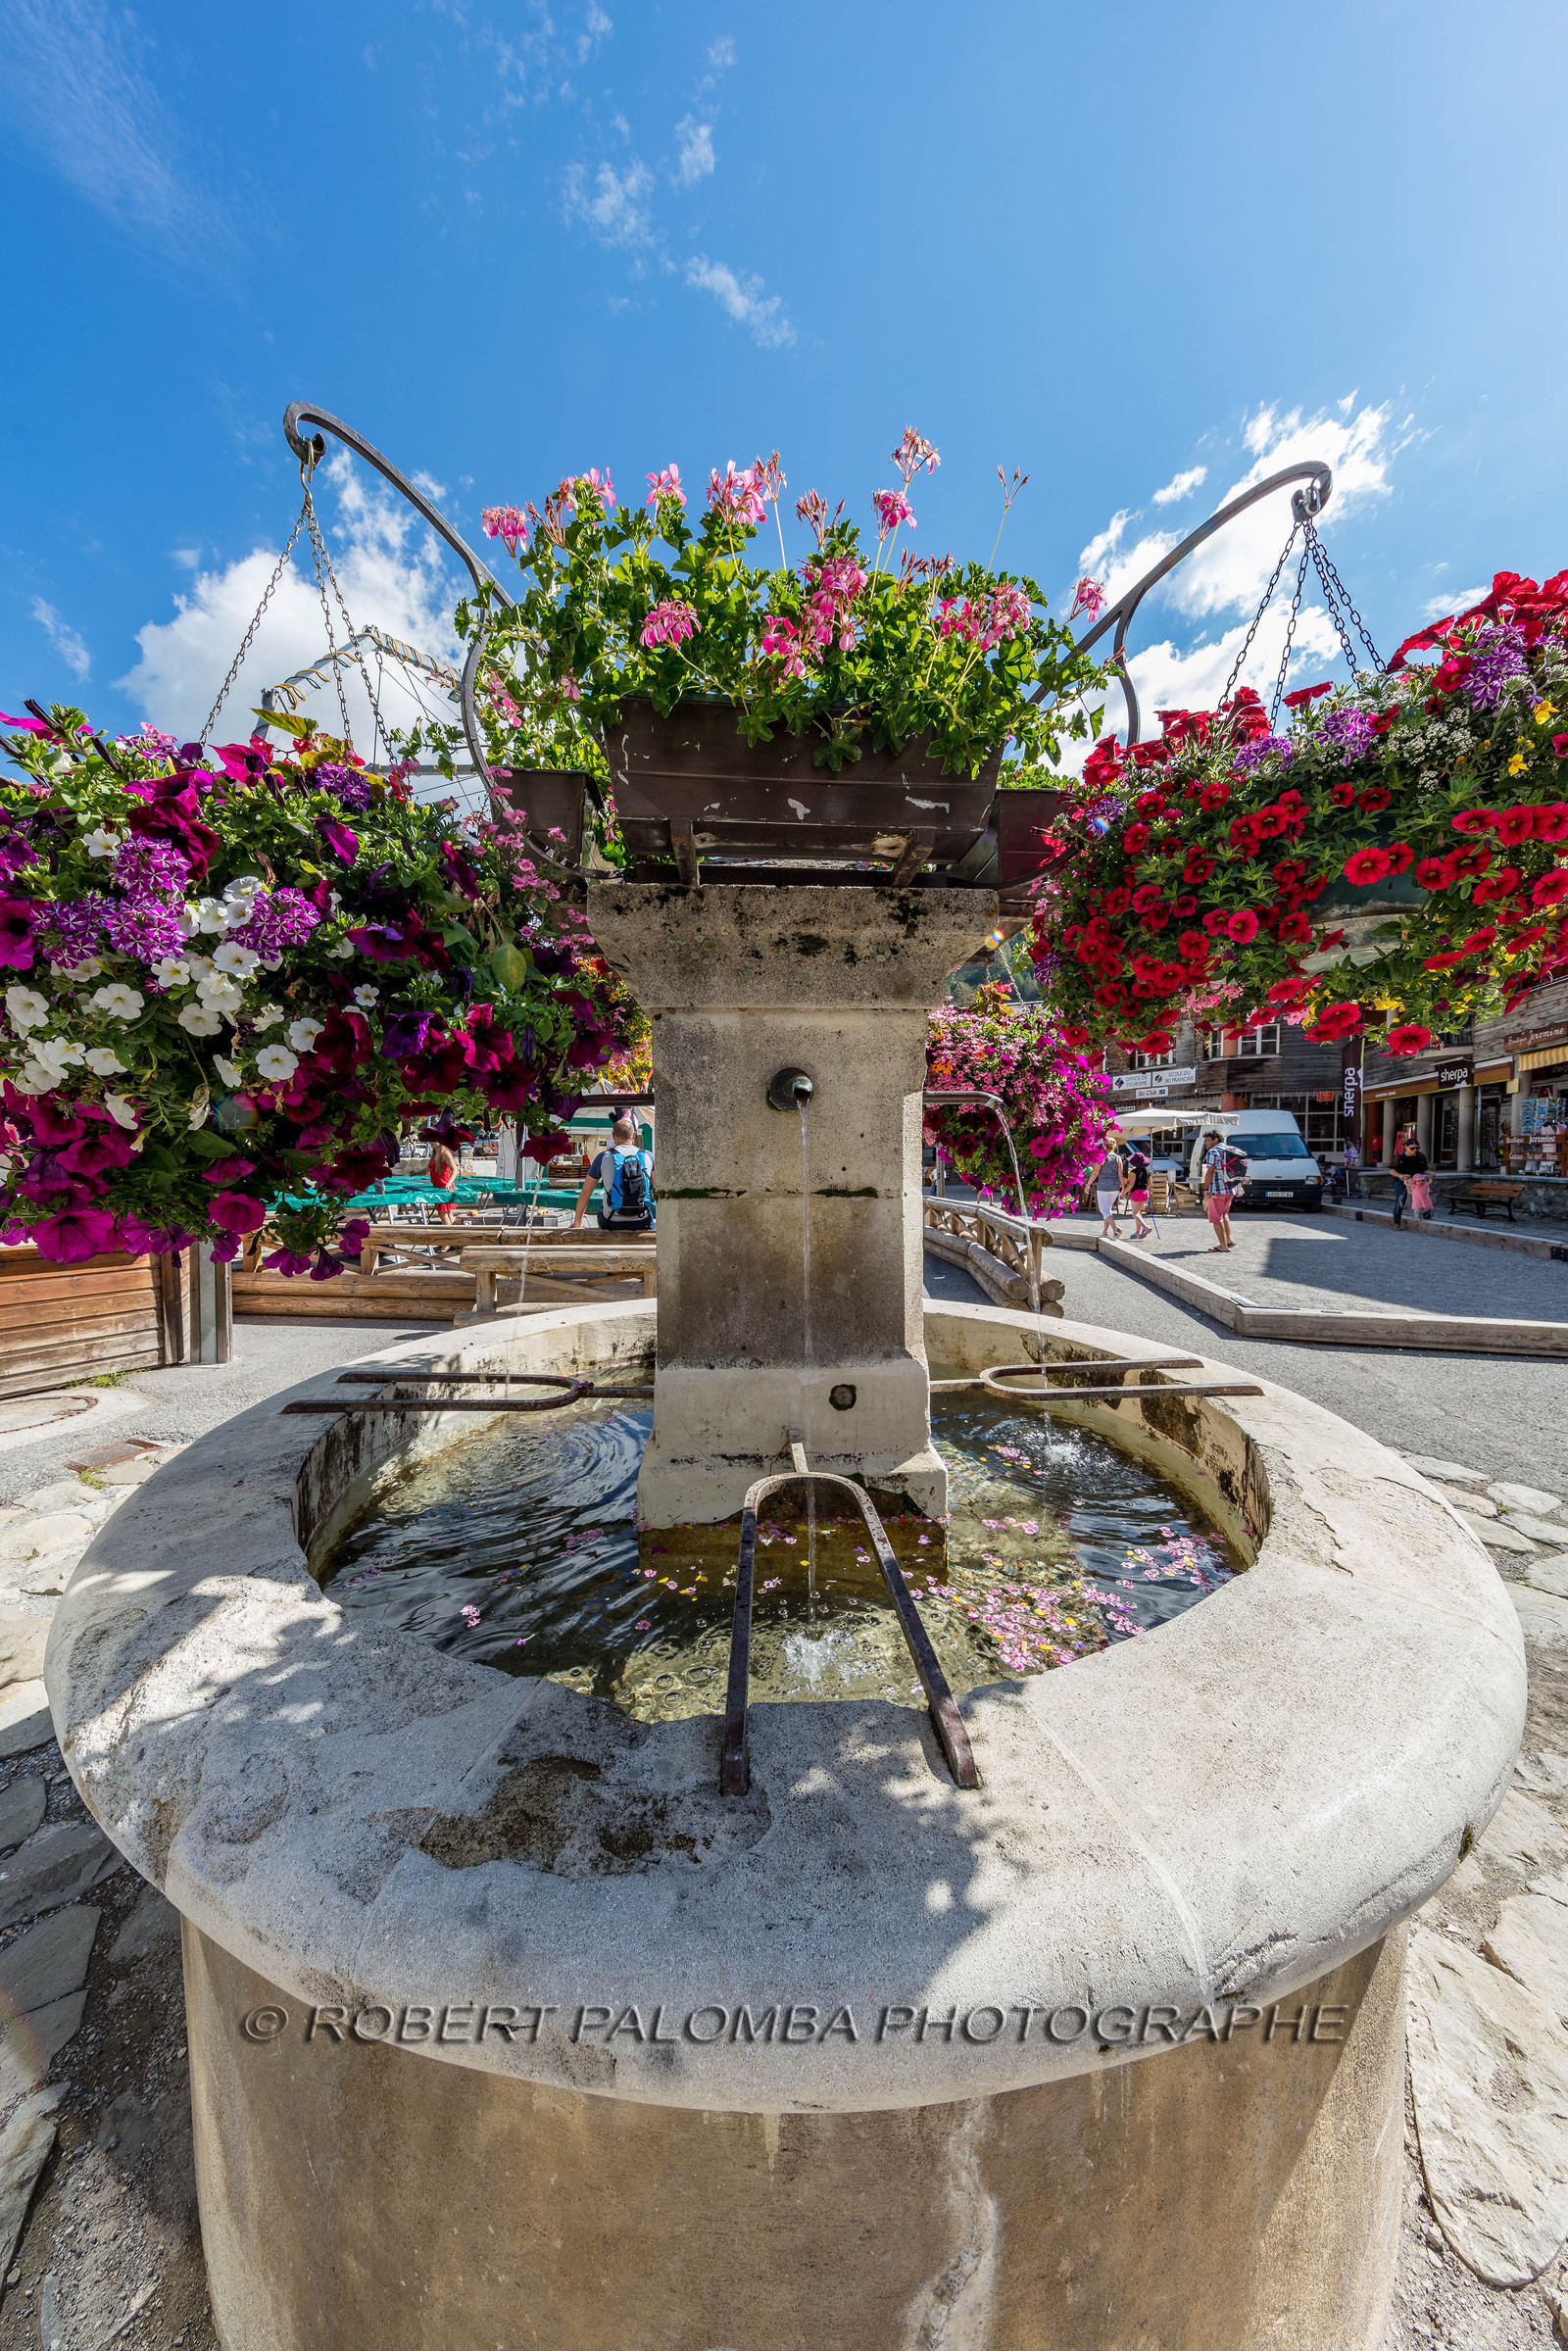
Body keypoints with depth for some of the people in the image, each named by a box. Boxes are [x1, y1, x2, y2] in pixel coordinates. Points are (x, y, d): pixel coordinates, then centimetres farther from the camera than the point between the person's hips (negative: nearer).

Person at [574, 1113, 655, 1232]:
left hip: (612, 1223, 0)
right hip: (642, 1224, 0)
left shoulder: (603, 1157, -2)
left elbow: (585, 1193, 3)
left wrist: (576, 1222, 15)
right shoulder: (648, 1156, 0)